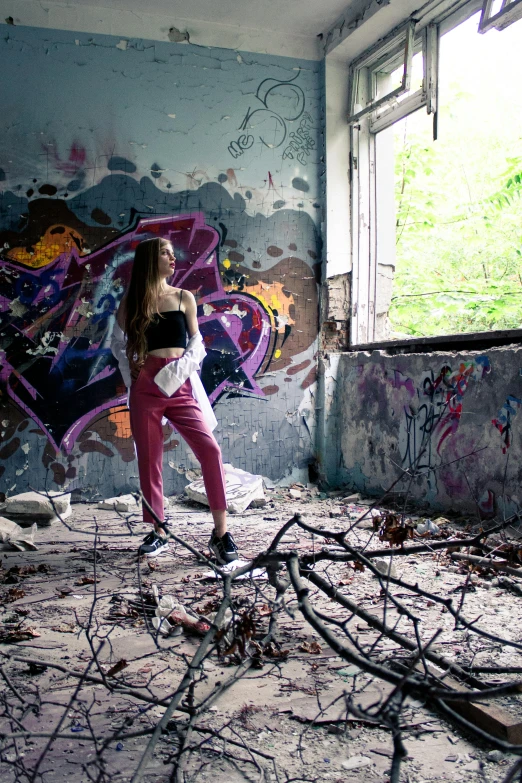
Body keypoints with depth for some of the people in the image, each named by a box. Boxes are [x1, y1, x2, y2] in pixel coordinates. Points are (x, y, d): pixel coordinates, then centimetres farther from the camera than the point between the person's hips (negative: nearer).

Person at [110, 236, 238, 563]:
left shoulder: (185, 298, 9)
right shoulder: (131, 301, 7)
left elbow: (197, 344, 7)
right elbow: (118, 343, 16)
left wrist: (176, 372, -9)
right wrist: (132, 374, 2)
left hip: (180, 386, 0)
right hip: (145, 387, 0)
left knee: (210, 450, -15)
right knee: (149, 458, 4)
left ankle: (221, 533, -10)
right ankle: (159, 532, 17)